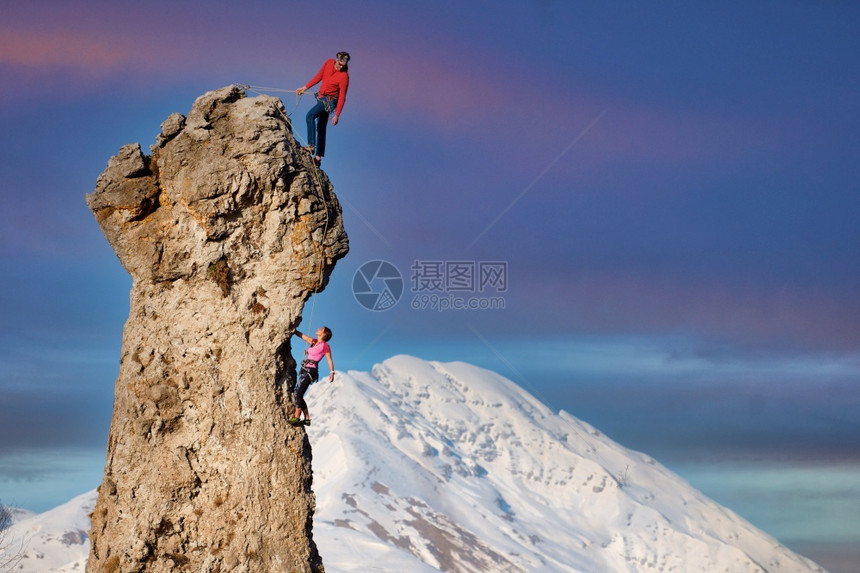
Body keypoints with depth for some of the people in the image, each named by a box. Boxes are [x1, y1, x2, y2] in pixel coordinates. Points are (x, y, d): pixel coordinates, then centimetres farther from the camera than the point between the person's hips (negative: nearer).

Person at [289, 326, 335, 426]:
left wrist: (332, 372, -15)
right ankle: (307, 419, 7)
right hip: (305, 370, 9)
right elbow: (301, 335, 23)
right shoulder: (314, 342, 18)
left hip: (311, 371, -9)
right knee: (296, 394, 6)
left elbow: (329, 360, -5)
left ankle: (296, 418, -21)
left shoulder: (325, 345, -3)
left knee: (298, 394, -18)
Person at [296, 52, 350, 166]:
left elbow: (342, 97, -17)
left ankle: (311, 145, -32)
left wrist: (337, 115, -17)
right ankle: (318, 157, 12)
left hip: (330, 101, -7)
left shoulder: (344, 76, -19)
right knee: (321, 128, 9)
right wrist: (305, 87, 13)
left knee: (310, 116, -27)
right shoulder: (329, 63, 0)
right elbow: (319, 76, 13)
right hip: (321, 98, 7)